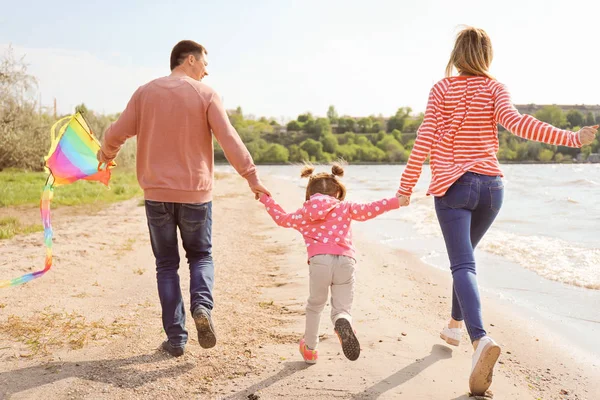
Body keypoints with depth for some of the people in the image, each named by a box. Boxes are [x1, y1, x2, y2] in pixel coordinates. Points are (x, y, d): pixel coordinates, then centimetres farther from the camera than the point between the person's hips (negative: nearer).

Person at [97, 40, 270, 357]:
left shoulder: (145, 93, 4)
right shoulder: (205, 94, -3)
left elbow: (117, 133, 2)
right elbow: (229, 140, -9)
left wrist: (106, 154, 23)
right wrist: (252, 177, -5)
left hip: (157, 193, 2)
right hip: (195, 192, -1)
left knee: (167, 265, 11)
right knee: (200, 255, 18)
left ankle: (175, 338, 9)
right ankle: (202, 306, -10)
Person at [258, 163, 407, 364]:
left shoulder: (303, 214, 24)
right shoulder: (345, 208, 21)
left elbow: (282, 218, 38)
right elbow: (368, 210, 9)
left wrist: (265, 198, 51)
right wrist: (396, 201, 11)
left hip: (319, 262, 1)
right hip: (345, 262, -1)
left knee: (315, 305, 24)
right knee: (342, 308, 6)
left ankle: (310, 349, 33)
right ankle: (342, 323, -31)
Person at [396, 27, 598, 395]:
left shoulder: (441, 89, 0)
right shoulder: (495, 88, 3)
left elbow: (425, 140, -6)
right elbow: (514, 121, -16)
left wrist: (407, 187, -1)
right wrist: (570, 137, -19)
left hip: (452, 185, -3)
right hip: (491, 185, 3)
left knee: (463, 265, -12)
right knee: (465, 255, 23)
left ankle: (481, 339, -35)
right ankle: (456, 324, 36)